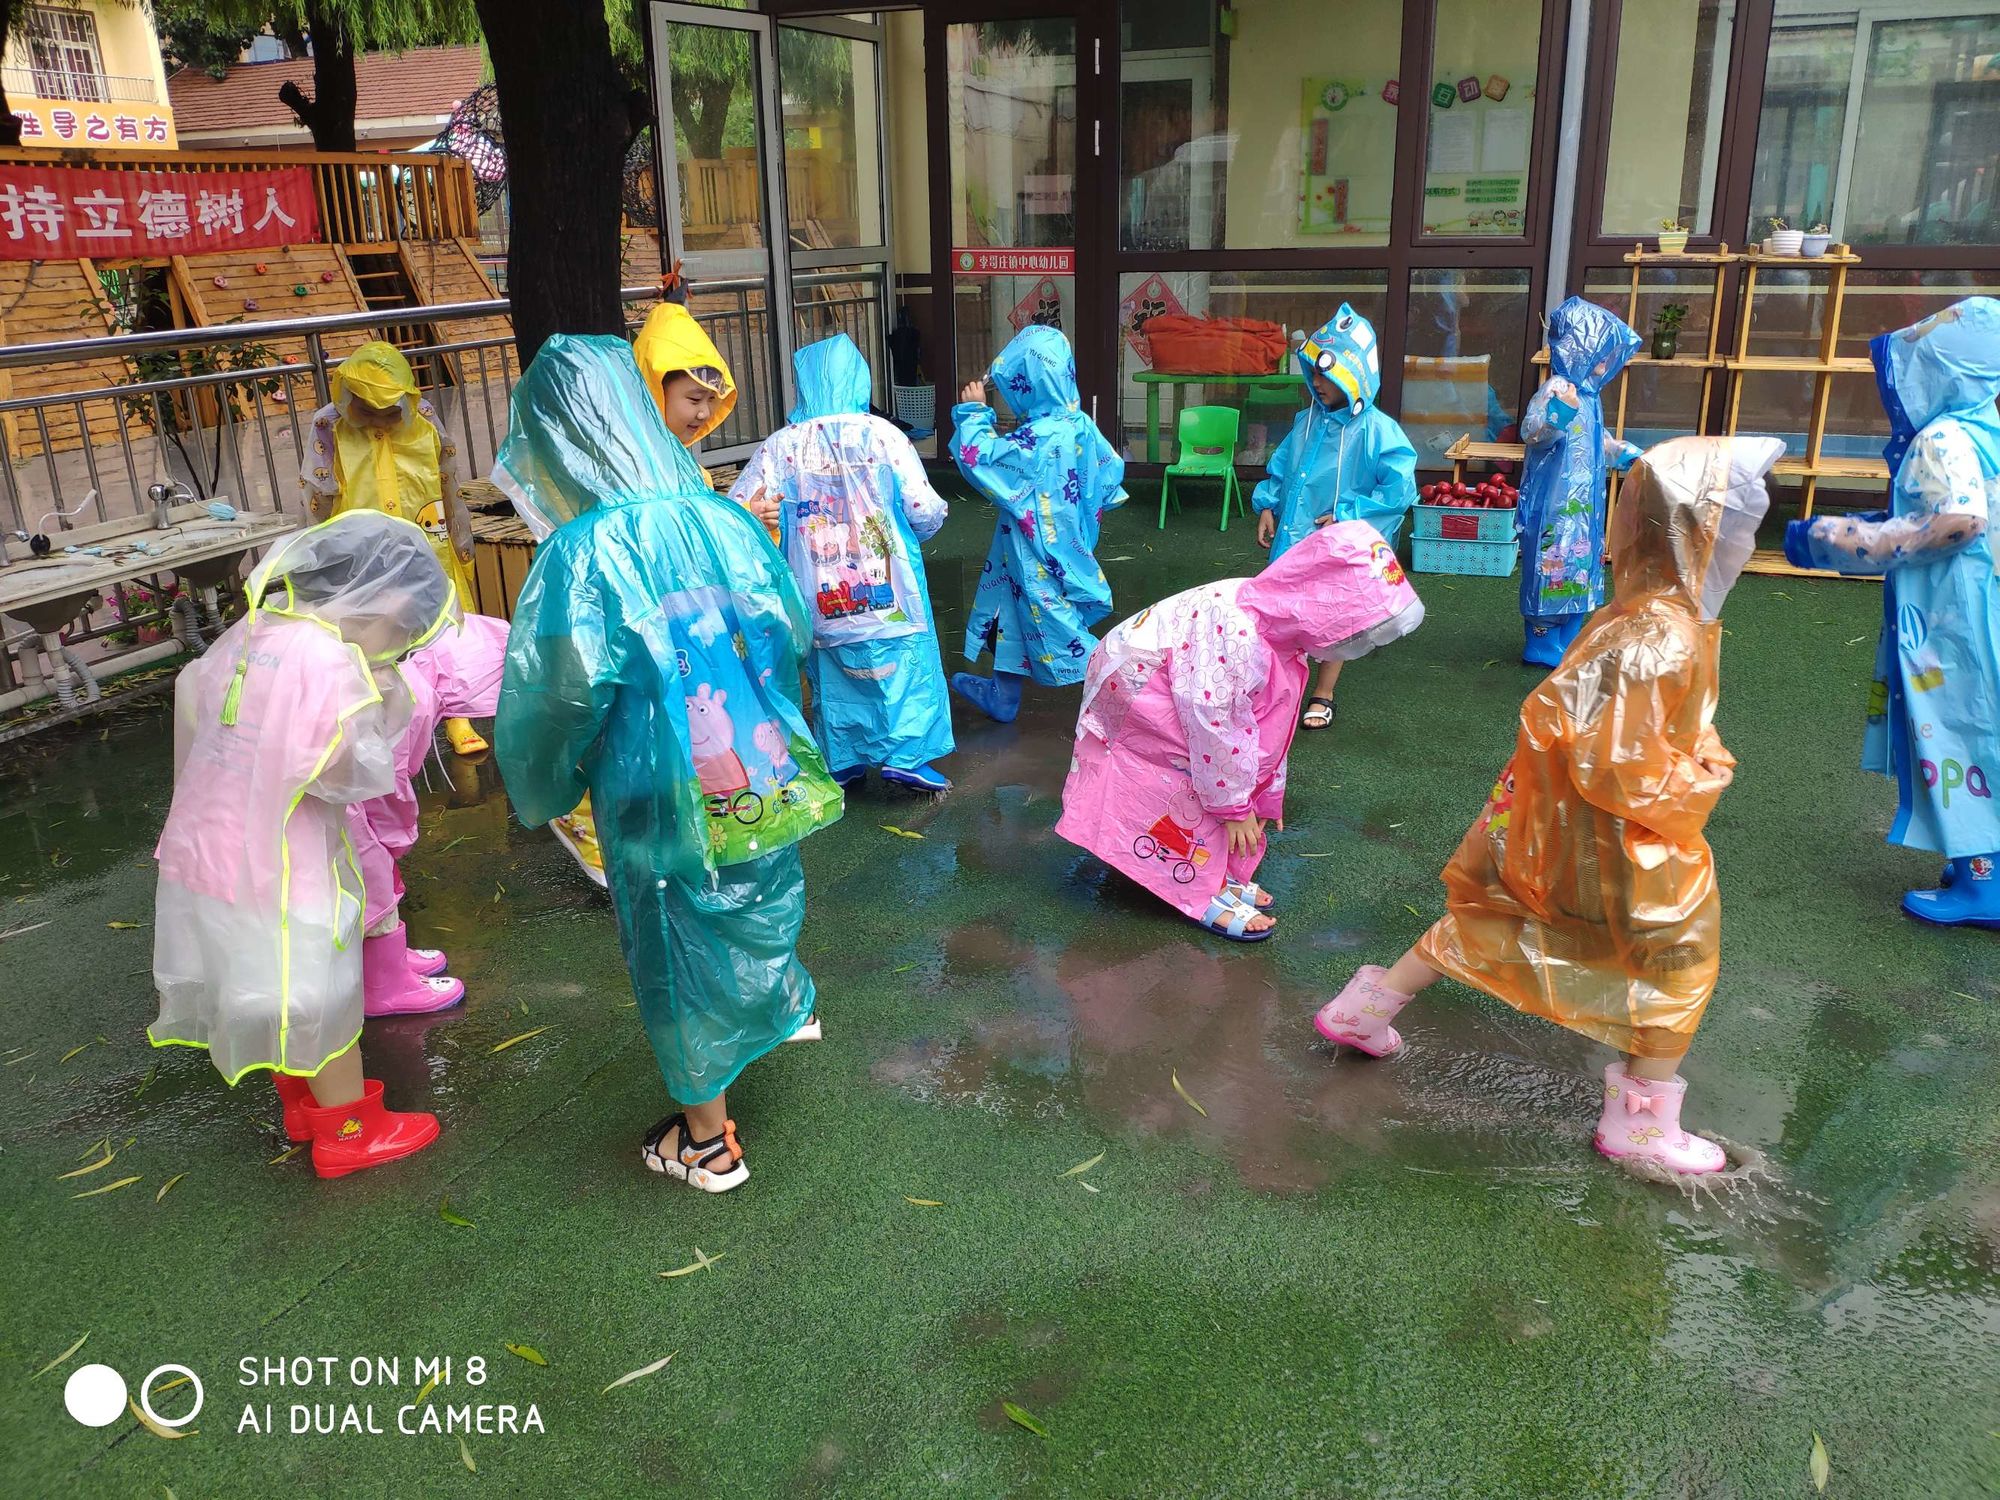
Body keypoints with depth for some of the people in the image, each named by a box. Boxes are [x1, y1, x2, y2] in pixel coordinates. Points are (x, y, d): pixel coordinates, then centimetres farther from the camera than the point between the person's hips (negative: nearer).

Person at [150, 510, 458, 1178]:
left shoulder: (251, 631, 1)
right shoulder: (329, 658, -24)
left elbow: (192, 697, 14)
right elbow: (350, 772, -24)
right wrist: (383, 708, -12)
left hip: (204, 844, 9)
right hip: (273, 867, -8)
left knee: (277, 989, 26)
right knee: (322, 998, 10)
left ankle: (304, 1099, 45)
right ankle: (351, 1131, 26)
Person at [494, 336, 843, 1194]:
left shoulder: (583, 554, -21)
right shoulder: (723, 519, -6)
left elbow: (555, 696, -20)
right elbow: (792, 630, 5)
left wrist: (539, 792, 0)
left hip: (664, 801, -4)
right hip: (764, 787, 4)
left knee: (684, 958, 14)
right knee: (751, 919, 28)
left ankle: (708, 1141, 32)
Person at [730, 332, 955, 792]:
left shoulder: (780, 447, -4)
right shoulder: (880, 435, -8)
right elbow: (926, 512, -9)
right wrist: (911, 535, 12)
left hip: (820, 597, 2)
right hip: (888, 591, -2)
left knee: (831, 674, 16)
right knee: (904, 662, 10)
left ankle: (841, 762, 22)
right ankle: (906, 755, 5)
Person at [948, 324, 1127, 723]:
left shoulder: (1037, 439, -26)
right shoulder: (1080, 425, -1)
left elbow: (979, 458, -26)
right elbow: (1111, 467, 8)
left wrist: (973, 412, -13)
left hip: (1040, 557, -9)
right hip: (1066, 544, 9)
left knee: (1055, 627, 0)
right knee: (1012, 615, 22)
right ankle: (1002, 697, 37)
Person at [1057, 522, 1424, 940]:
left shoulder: (1285, 628, -7)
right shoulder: (1238, 634, -37)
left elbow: (1268, 723, 4)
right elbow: (1214, 727, -31)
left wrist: (1266, 796, 10)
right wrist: (1233, 806, -19)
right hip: (1131, 683, -9)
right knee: (1211, 776, -15)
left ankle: (1217, 872, 19)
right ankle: (1204, 894, -2)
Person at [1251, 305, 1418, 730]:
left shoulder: (1378, 431, -15)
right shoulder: (1307, 421, 4)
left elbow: (1399, 490, -19)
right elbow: (1279, 469, 14)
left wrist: (1346, 516, -20)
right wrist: (1267, 507, 0)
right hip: (1295, 538, 5)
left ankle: (1322, 697, 26)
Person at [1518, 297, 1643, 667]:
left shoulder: (1589, 395, 14)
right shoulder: (1557, 389, -16)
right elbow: (1530, 432, -30)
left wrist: (1625, 454, 26)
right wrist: (1557, 415, -45)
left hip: (1582, 505, 10)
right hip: (1554, 504, -10)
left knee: (1578, 571, 15)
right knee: (1552, 570, -3)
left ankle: (1566, 641, 25)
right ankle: (1542, 645, 7)